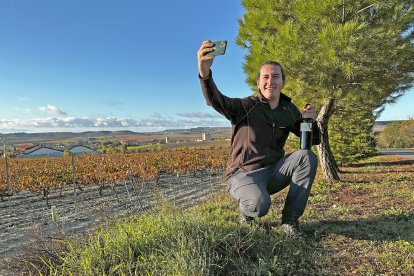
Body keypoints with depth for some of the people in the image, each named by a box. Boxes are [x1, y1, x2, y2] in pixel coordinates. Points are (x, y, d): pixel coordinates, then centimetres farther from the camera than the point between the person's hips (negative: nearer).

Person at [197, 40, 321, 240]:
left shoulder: (289, 110, 5)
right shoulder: (246, 106, -11)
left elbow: (314, 141, 12)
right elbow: (216, 101, -31)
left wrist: (309, 120, -11)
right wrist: (205, 73, -51)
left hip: (273, 172, 5)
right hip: (243, 174, -5)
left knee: (307, 157, -19)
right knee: (259, 205, -35)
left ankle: (290, 220, -7)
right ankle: (246, 210, 6)